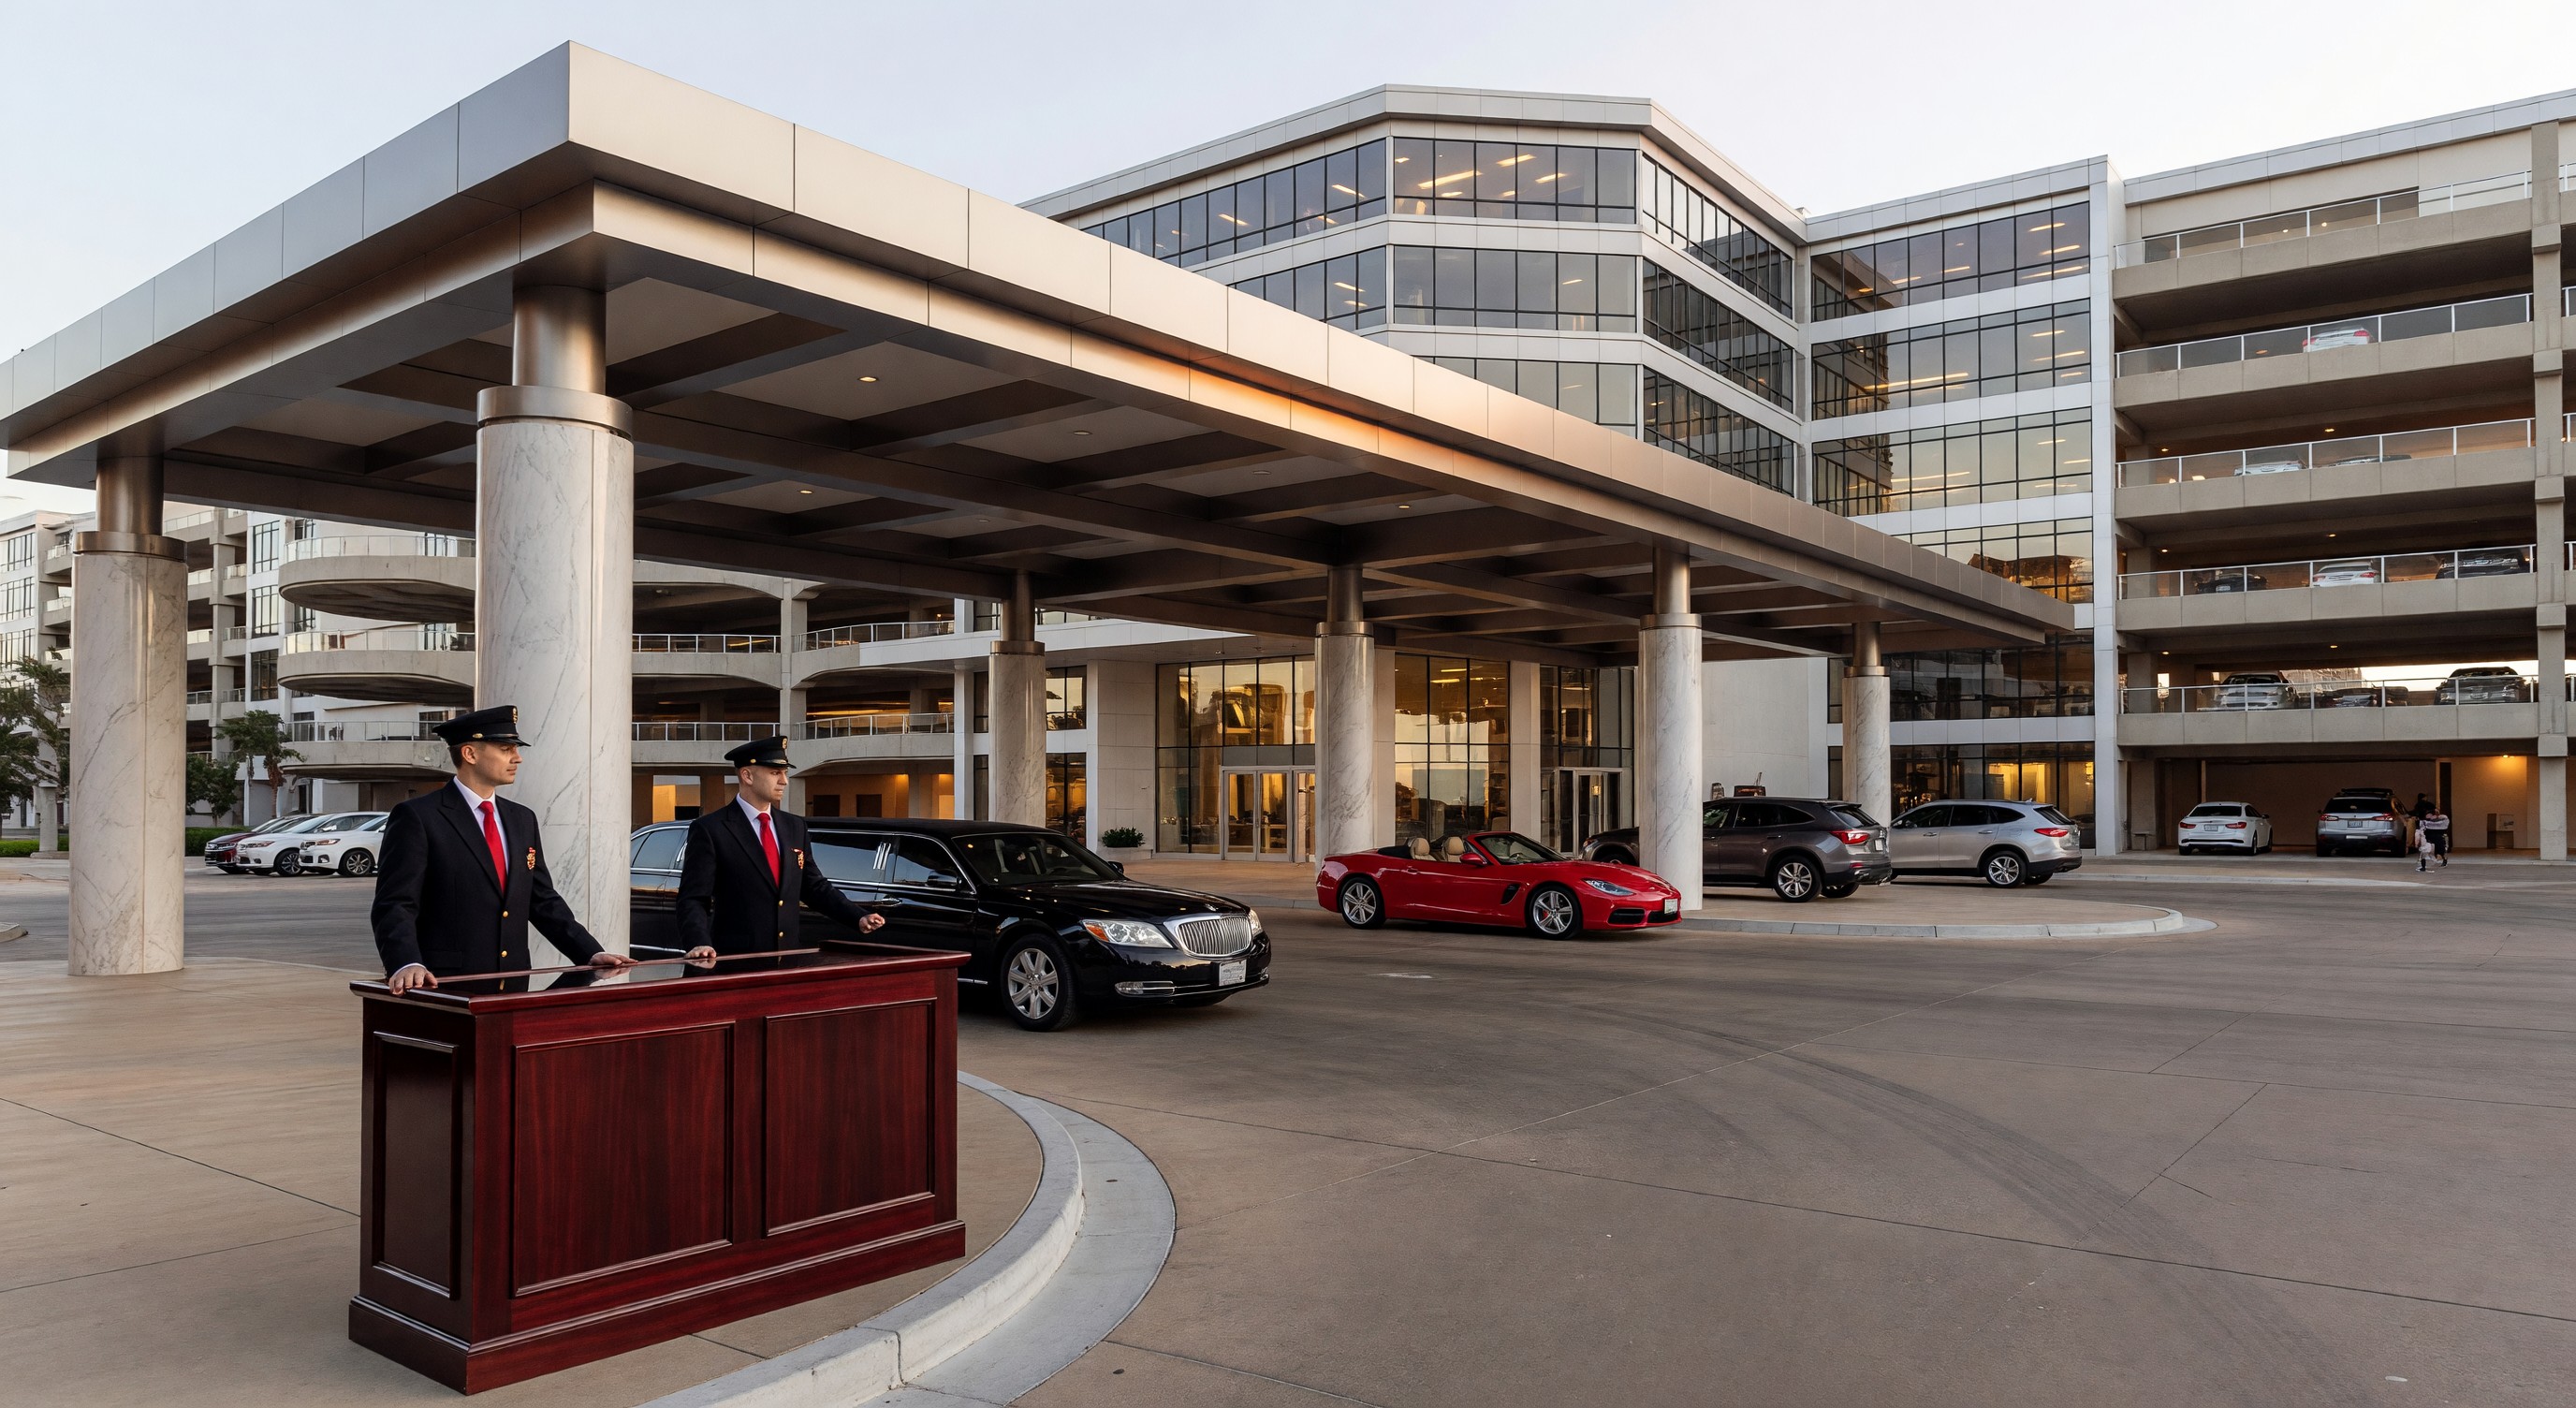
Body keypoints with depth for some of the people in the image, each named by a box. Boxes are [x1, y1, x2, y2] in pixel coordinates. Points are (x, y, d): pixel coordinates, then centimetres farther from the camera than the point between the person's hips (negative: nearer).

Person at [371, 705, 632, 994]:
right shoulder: (417, 817, -6)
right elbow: (394, 905, -12)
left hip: (512, 984, 6)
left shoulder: (523, 819, 13)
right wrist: (407, 965, -29)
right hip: (444, 987, -5)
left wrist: (592, 954, 5)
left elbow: (543, 901, 15)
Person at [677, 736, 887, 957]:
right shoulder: (709, 830, -6)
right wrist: (699, 943, -28)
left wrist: (859, 918, 4)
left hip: (790, 956, 5)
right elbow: (693, 900, -11)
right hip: (737, 963, -5)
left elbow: (815, 887, 17)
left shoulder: (795, 826, 11)